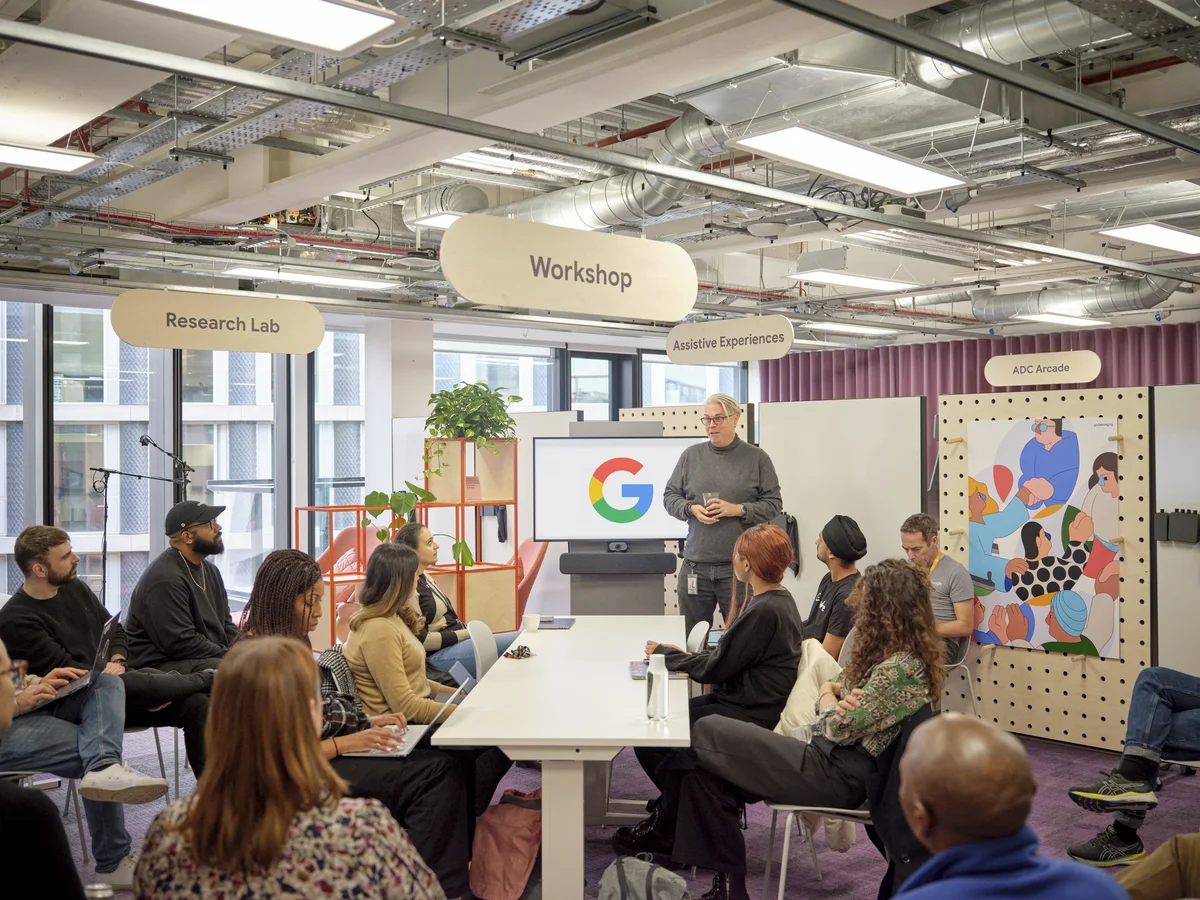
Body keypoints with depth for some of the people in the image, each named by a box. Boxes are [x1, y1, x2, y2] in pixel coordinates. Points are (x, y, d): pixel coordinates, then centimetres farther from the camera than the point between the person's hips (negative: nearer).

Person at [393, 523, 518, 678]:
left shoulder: (424, 578, 14)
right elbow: (421, 639, -18)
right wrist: (468, 634, -15)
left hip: (459, 640, 10)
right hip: (441, 655, -10)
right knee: (521, 642, -21)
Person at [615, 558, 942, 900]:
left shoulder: (901, 667, -19)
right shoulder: (889, 652, 12)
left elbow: (839, 728, -20)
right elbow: (830, 688, 15)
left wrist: (829, 698, 2)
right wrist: (832, 690, -9)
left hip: (838, 775, -10)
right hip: (829, 758, 10)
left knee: (706, 734, -8)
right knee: (705, 767, -3)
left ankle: (668, 835, 11)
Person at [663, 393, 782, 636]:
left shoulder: (757, 457, 3)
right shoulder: (690, 456, 9)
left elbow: (773, 504, 1)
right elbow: (669, 496, 13)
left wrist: (737, 509, -13)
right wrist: (691, 509, -7)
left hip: (739, 565, -2)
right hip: (695, 564, 3)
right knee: (690, 636, 9)